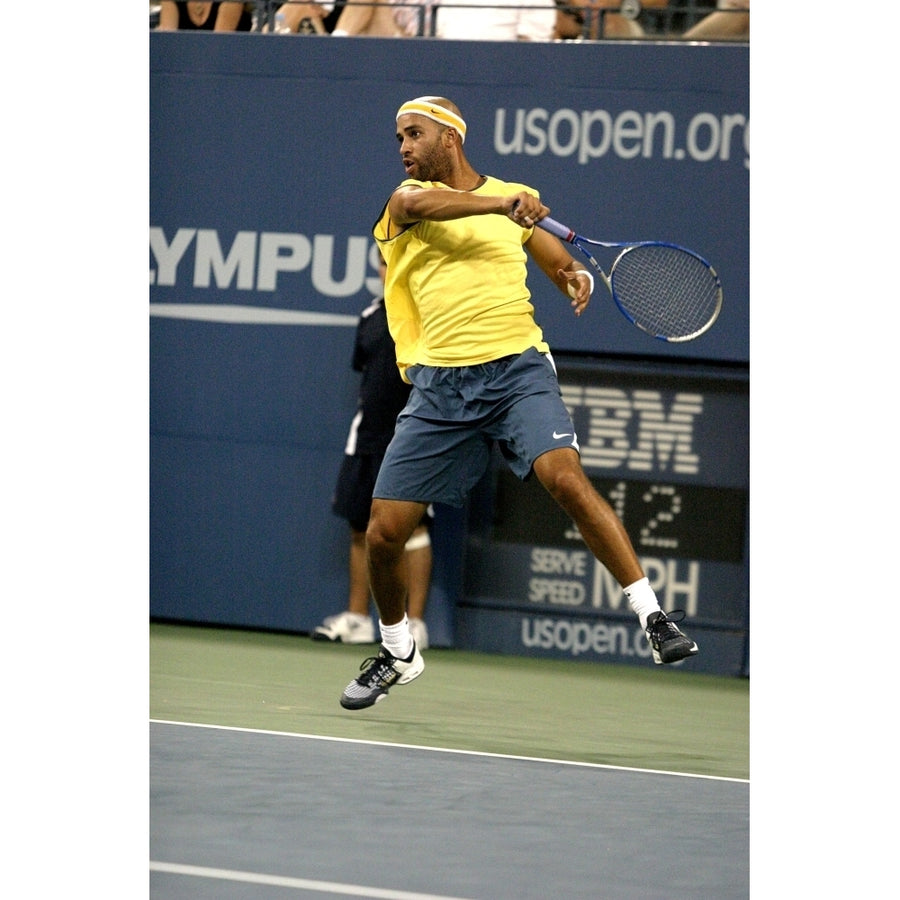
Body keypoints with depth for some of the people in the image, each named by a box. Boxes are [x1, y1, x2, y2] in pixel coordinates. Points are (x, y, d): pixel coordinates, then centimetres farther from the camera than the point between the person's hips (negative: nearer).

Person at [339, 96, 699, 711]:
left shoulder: (516, 197, 15)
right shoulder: (406, 197, 9)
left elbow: (562, 263, 22)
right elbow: (416, 204, -15)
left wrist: (577, 277, -4)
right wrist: (502, 204, -28)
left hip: (517, 368, -1)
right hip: (439, 386, 1)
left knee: (565, 476, -25)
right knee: (385, 532, -1)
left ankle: (654, 618, -21)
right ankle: (399, 654, 25)